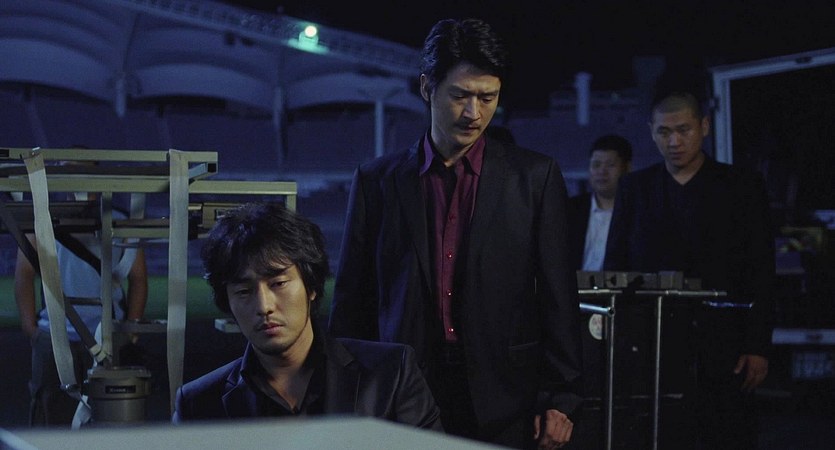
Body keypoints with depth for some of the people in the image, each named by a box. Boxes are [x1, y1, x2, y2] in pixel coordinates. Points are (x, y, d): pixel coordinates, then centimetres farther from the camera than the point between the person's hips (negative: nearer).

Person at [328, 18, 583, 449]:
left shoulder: (534, 177, 4)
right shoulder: (377, 180, 6)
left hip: (503, 406, -1)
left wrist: (561, 398, -2)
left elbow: (558, 297, 2)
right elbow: (352, 300, 8)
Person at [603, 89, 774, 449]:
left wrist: (758, 348, -6)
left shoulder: (742, 186, 4)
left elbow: (760, 274, 1)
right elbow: (614, 267, 11)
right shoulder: (634, 188, 11)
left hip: (722, 350, -1)